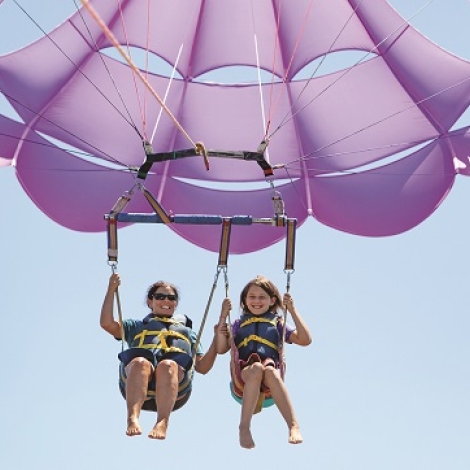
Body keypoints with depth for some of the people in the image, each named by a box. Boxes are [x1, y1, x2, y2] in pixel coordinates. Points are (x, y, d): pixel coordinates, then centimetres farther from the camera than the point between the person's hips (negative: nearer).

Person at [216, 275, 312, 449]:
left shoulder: (278, 324, 22)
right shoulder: (238, 324, 24)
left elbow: (305, 340, 9)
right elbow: (221, 349, 10)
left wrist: (293, 311, 6)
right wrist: (223, 316, 6)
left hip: (270, 385, 0)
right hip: (243, 378, 0)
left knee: (270, 371, -37)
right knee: (256, 368, -36)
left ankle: (293, 425, -45)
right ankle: (244, 428, -38)